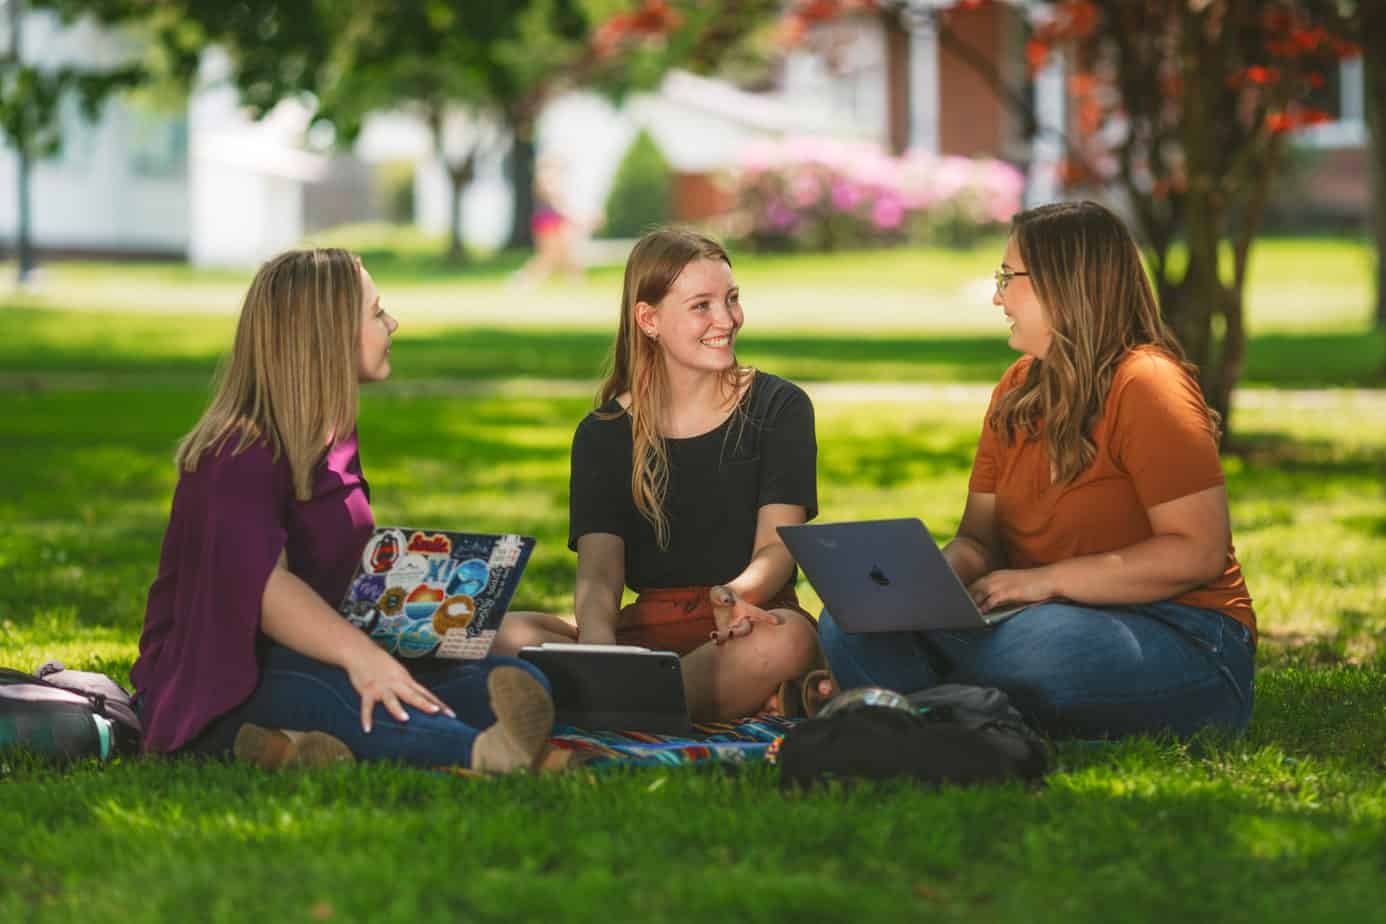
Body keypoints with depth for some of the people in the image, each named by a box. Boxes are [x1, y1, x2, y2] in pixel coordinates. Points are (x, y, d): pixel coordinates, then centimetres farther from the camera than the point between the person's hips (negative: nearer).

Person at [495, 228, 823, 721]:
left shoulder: (778, 407, 7)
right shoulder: (603, 435, 10)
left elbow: (777, 547, -4)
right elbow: (598, 573, -2)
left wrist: (735, 597, -30)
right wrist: (598, 644, -27)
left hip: (746, 631, -2)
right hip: (646, 632, 2)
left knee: (786, 638, -39)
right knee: (507, 632, -27)